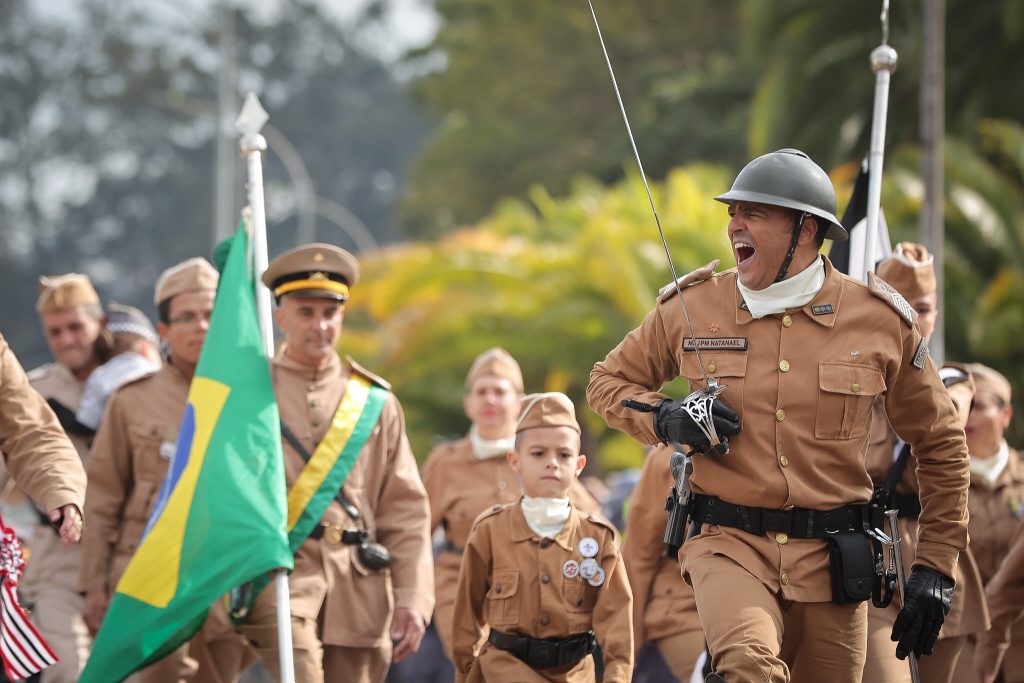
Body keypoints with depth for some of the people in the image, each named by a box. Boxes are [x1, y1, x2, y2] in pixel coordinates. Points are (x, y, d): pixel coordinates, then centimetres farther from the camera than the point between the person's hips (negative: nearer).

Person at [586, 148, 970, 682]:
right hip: (729, 544, -2)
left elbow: (940, 444, 12)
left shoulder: (881, 321, 1)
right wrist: (665, 418, -5)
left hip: (832, 561, 2)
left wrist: (935, 567, 8)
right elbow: (608, 381, 17)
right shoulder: (694, 307, 2)